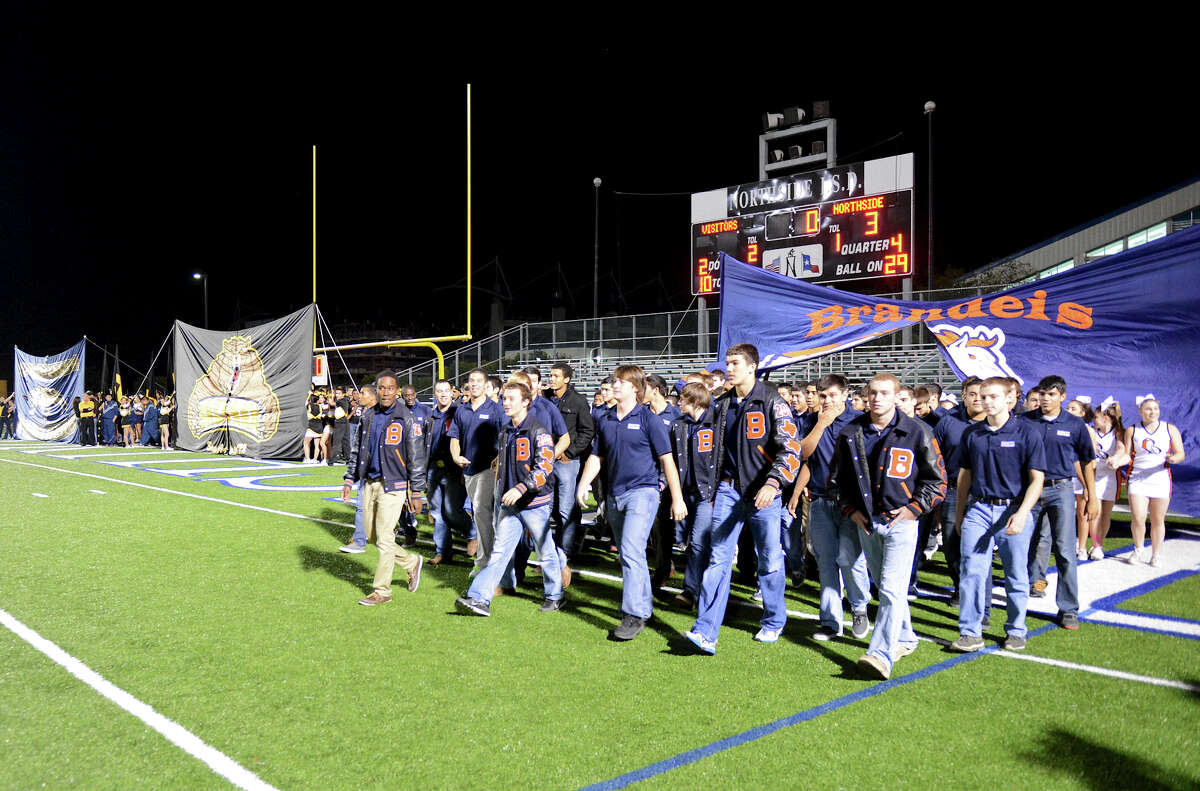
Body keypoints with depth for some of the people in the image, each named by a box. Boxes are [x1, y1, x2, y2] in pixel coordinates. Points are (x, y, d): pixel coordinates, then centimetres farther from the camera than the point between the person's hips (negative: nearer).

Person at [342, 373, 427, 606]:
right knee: (372, 535, 11)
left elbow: (416, 458, -7)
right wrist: (349, 480, 12)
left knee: (384, 538, -4)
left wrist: (416, 493, -9)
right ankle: (412, 562, 30)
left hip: (393, 485, -6)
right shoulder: (368, 416, 10)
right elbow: (358, 450, 19)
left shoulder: (407, 419, -7)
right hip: (369, 482, 6)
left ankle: (382, 591, 7)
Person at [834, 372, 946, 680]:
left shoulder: (916, 432, -6)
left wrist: (913, 508, -7)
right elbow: (841, 476, 16)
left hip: (901, 521, -5)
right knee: (884, 587, 15)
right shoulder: (851, 433, 4)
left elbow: (937, 479, 1)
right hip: (866, 522, 5)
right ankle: (905, 639, 33)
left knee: (892, 589, -13)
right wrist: (851, 509, 5)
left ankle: (882, 655, -18)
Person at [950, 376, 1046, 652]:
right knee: (972, 572, -5)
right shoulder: (972, 433, 8)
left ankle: (1016, 631, 23)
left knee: (1016, 576, 8)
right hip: (979, 509, 3)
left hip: (1014, 510, -2)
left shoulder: (1027, 432, -3)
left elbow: (1036, 478, -6)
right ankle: (971, 632, 1)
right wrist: (959, 513, 17)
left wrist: (1022, 513, -17)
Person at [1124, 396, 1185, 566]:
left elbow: (1180, 454, 5)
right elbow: (1127, 454, 7)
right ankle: (1138, 549, 16)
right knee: (1137, 519, -9)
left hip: (1161, 479, 1)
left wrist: (1173, 458, -18)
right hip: (1138, 480, -1)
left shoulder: (1170, 429, 7)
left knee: (1158, 520, 4)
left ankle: (1156, 555, 18)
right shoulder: (1132, 430, 6)